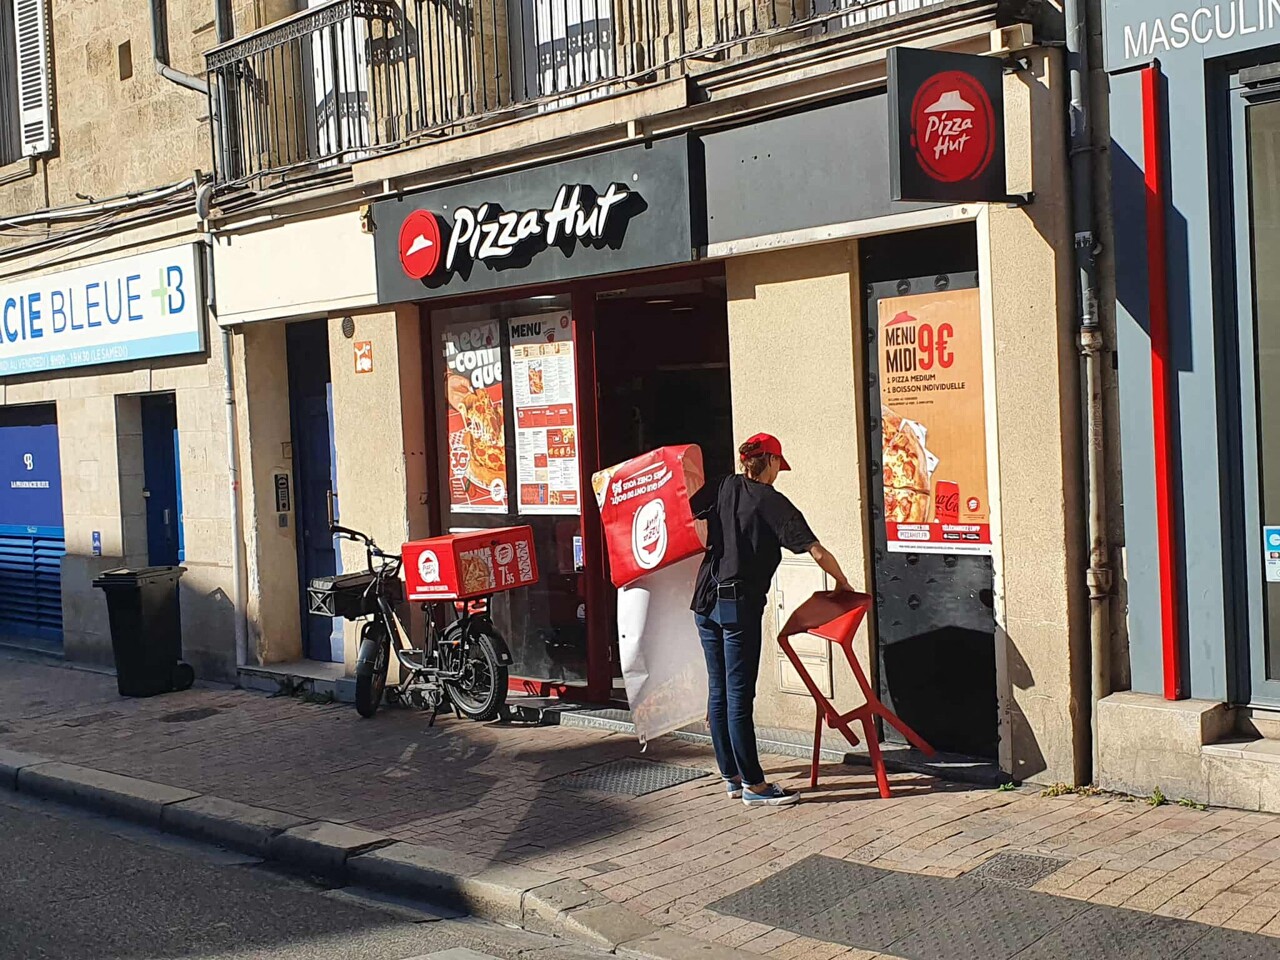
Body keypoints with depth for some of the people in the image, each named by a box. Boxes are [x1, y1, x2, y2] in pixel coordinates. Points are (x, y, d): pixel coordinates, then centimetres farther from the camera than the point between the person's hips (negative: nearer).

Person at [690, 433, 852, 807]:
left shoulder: (723, 488, 8)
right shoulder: (773, 503, -6)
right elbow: (817, 552, -9)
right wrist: (842, 582, 6)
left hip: (706, 600, 6)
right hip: (740, 605, -6)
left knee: (719, 692, 11)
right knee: (740, 696, -4)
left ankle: (731, 776, 21)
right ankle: (754, 785, 2)